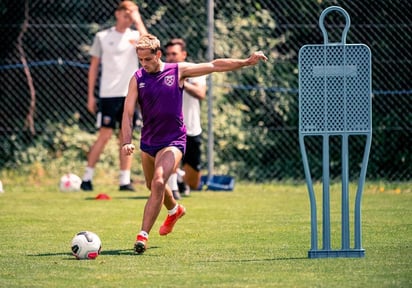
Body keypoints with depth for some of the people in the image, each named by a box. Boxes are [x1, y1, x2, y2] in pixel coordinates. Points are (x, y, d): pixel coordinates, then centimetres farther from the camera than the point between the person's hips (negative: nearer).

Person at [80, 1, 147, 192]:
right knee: (105, 135, -7)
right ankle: (87, 178, 0)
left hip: (129, 94, 2)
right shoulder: (102, 37, 5)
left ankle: (125, 181, 5)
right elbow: (94, 66, 7)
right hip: (108, 95, -2)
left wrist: (138, 22, -12)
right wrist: (90, 95, 3)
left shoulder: (135, 35, 8)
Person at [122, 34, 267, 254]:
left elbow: (214, 66, 1)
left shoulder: (178, 71, -5)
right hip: (148, 142, 4)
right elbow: (128, 112, -7)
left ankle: (143, 235, -24)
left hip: (173, 141, -4)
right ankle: (174, 210, 55)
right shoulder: (137, 79, -3)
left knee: (158, 183, -24)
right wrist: (127, 142, -21)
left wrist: (246, 62, -3)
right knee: (153, 186, 22)